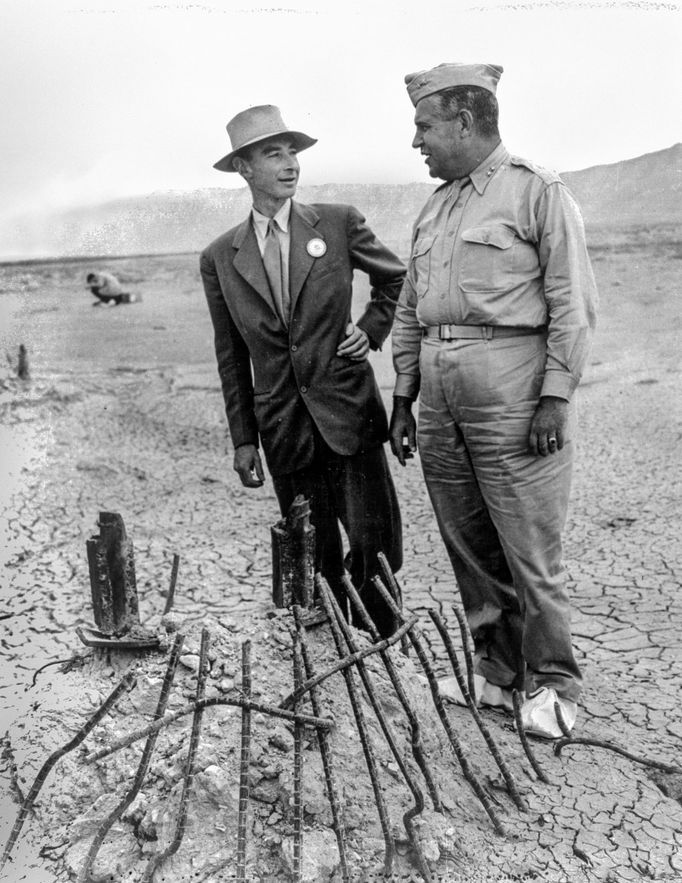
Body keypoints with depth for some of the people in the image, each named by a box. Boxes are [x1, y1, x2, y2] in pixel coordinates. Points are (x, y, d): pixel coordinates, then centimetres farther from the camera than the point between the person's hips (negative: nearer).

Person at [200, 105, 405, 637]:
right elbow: (232, 358, 9)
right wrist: (243, 439, 8)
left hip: (348, 412, -1)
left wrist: (372, 329, 3)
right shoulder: (220, 258, 5)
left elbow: (398, 279, 18)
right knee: (315, 556, 8)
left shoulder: (339, 223, 2)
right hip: (282, 428, 1)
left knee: (373, 544, -3)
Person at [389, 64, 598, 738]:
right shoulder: (433, 208, 18)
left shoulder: (538, 191, -1)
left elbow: (573, 304, -7)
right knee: (468, 546, 11)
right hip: (439, 394, 7)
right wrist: (402, 398, 13)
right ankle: (498, 669, 27)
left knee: (529, 548, -1)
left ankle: (550, 682, 18)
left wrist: (555, 397, -14)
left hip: (512, 390, -6)